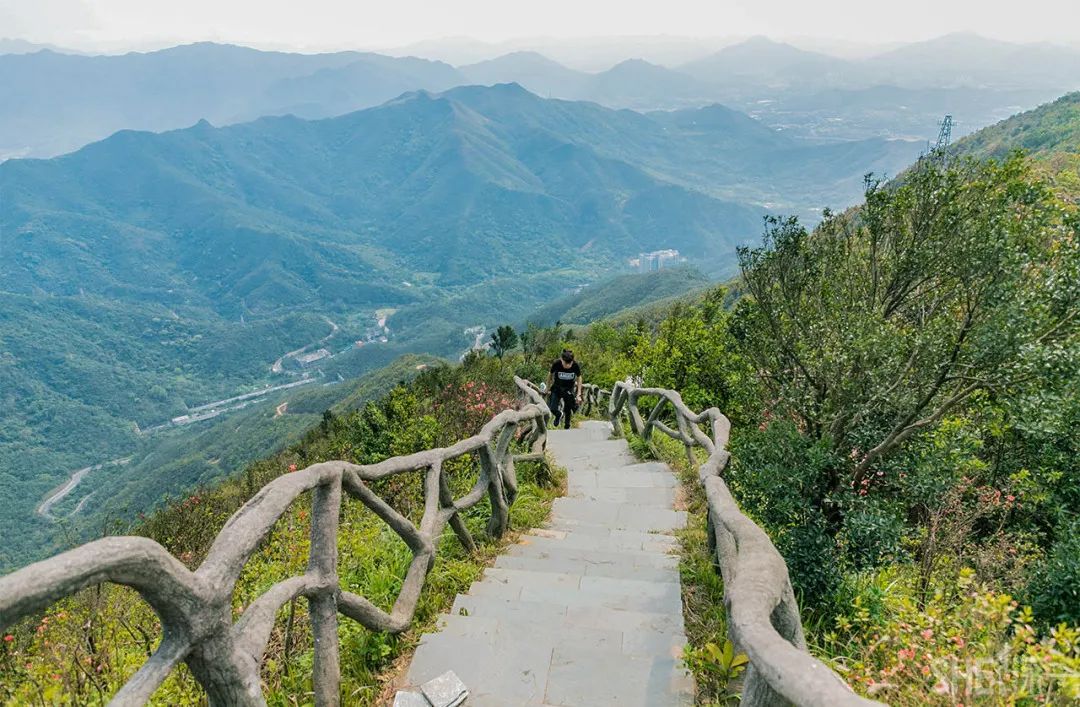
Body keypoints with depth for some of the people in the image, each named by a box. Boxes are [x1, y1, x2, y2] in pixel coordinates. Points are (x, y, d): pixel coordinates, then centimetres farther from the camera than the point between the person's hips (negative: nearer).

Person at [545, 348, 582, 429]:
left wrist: (579, 394, -9)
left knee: (568, 410, 5)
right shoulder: (556, 363, -27)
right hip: (557, 388, 0)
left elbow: (579, 378, -7)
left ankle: (567, 427, 31)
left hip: (569, 389, 0)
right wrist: (548, 388, 5)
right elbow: (550, 374, -6)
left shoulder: (576, 365, -25)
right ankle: (559, 415, 26)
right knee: (553, 409, -12)